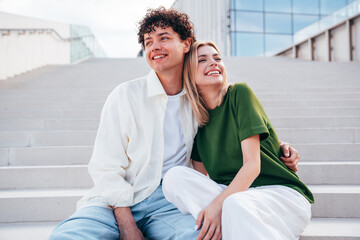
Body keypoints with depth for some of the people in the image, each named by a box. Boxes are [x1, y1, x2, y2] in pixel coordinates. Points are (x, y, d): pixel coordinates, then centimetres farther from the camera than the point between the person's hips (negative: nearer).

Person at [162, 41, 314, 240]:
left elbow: (252, 165, -12)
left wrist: (219, 204, -24)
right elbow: (200, 176, 7)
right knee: (175, 175, -20)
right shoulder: (195, 118, 8)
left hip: (281, 192, -5)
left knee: (236, 204, -39)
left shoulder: (239, 93, -6)